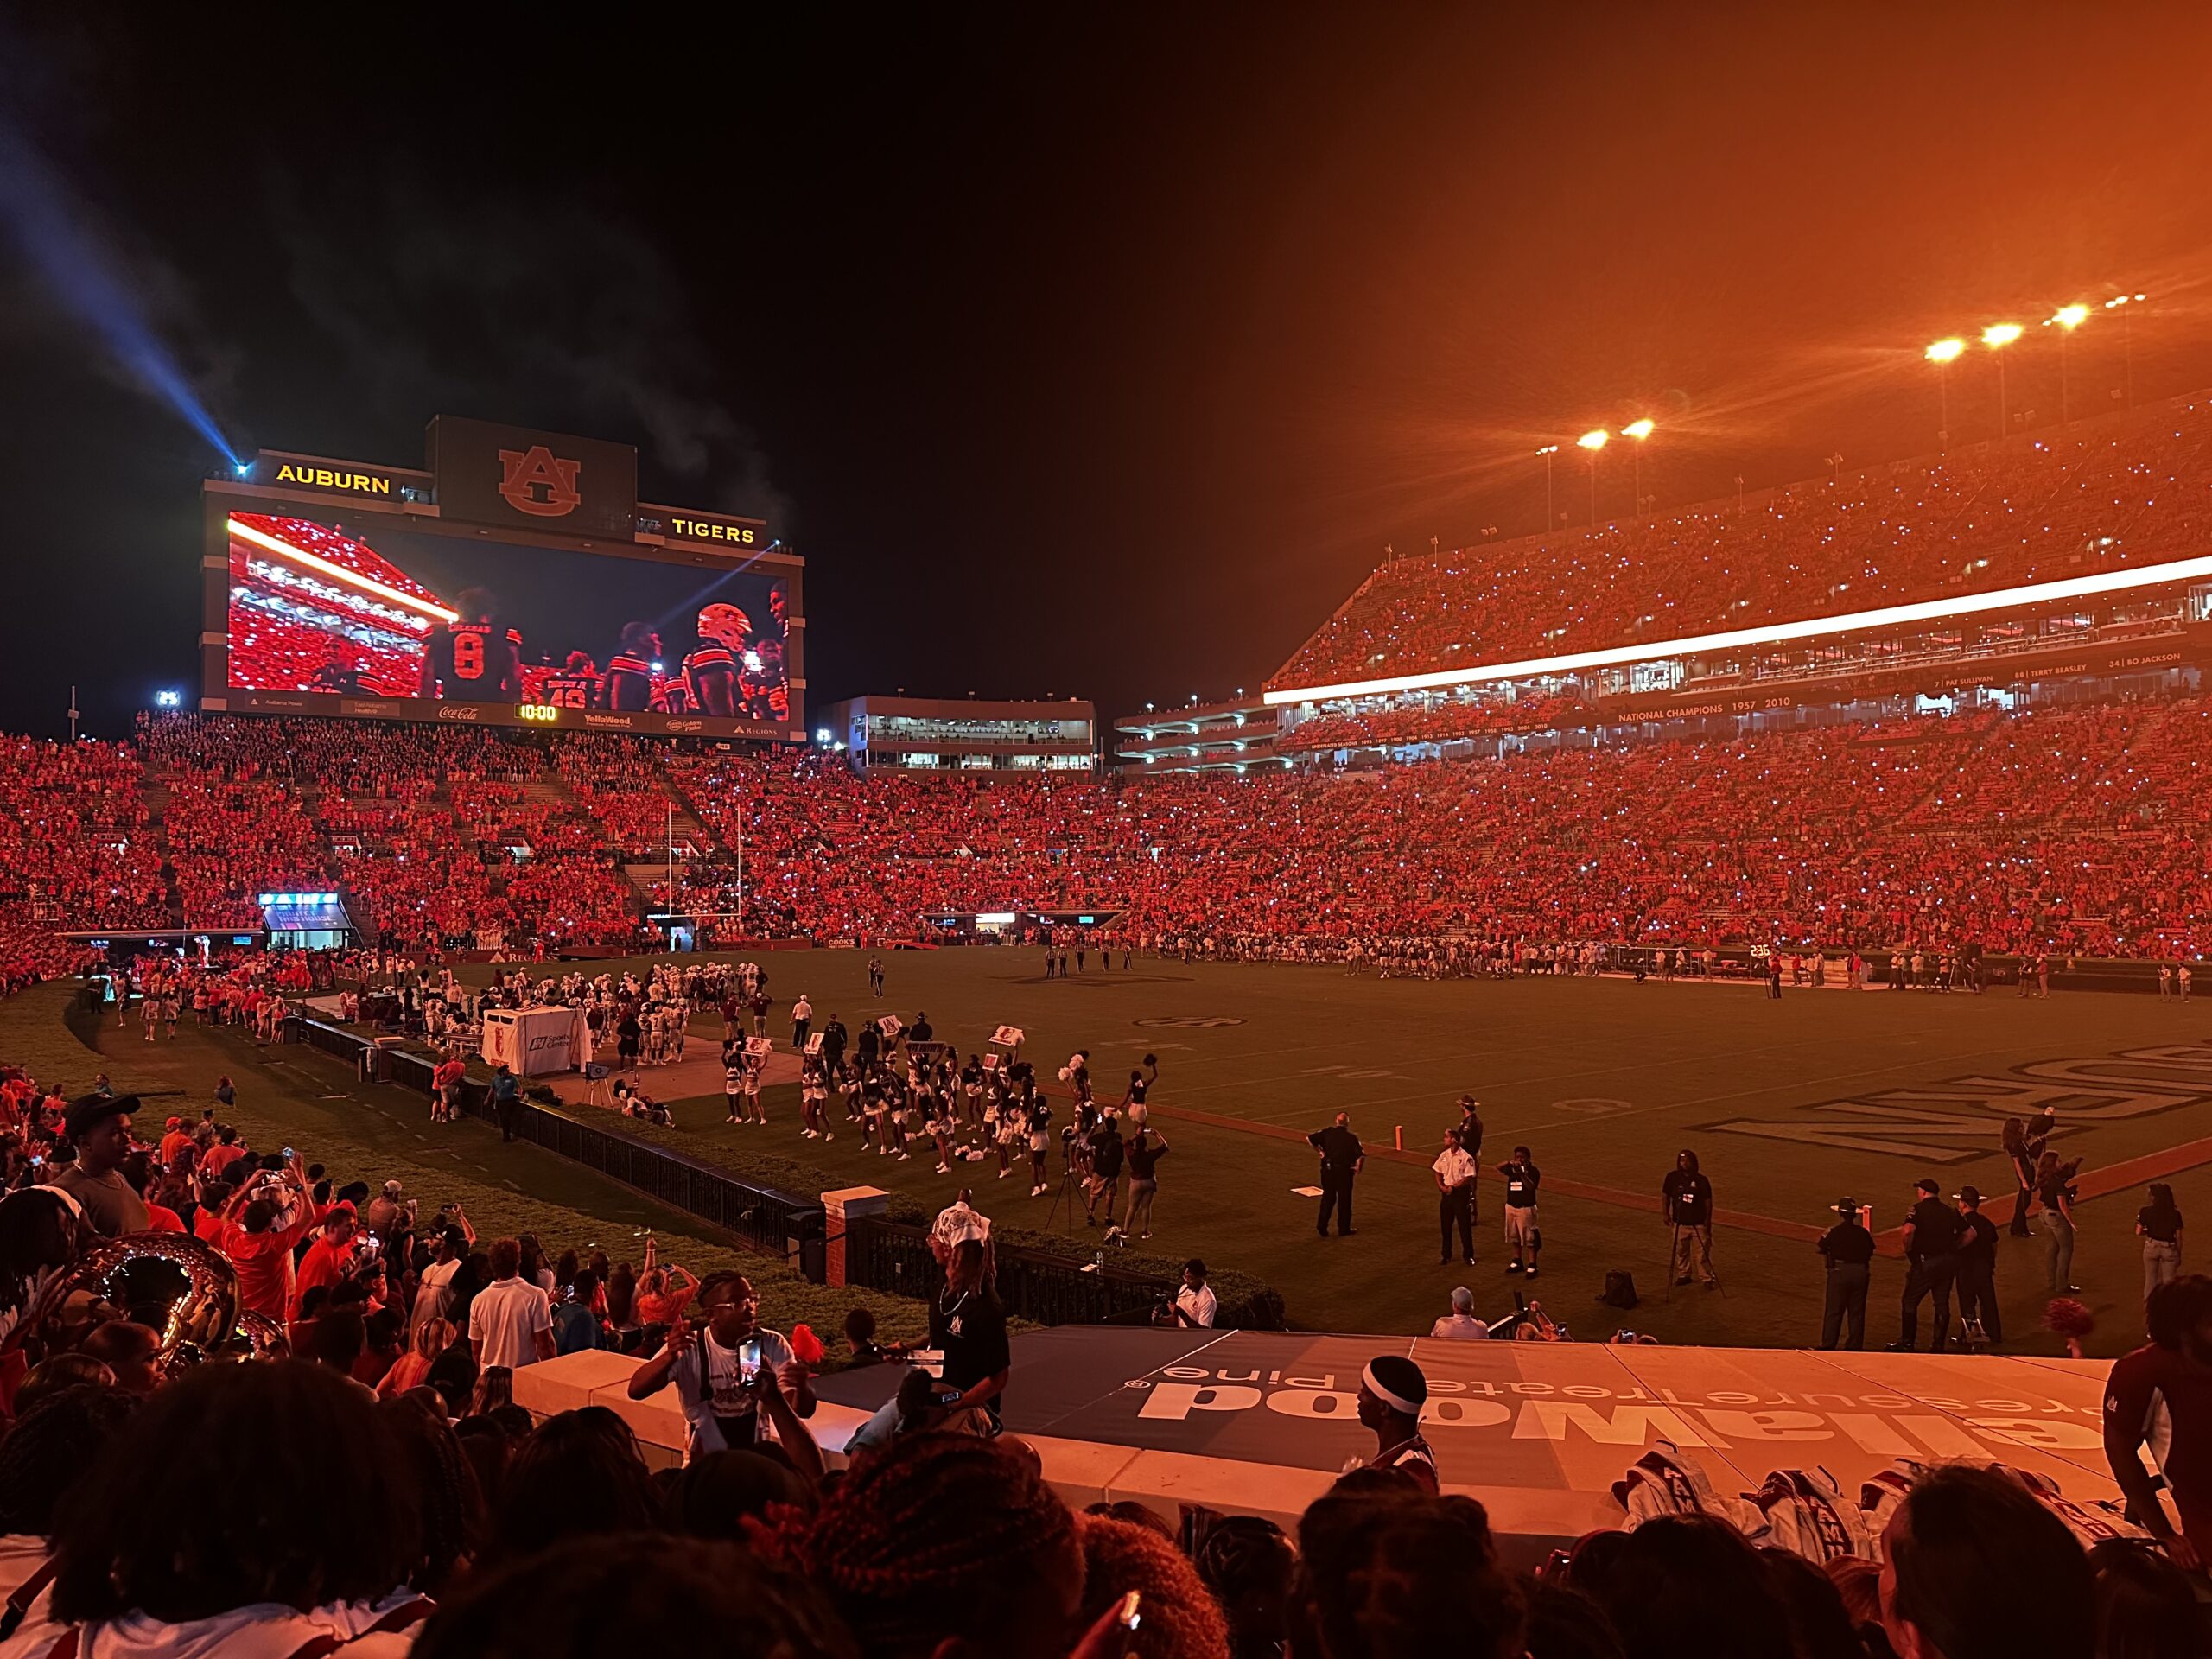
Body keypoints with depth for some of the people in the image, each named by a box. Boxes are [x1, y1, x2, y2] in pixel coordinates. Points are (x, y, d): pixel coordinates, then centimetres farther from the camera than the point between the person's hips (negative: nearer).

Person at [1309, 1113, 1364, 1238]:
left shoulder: (1328, 1132, -2)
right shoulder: (1351, 1137, -9)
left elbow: (1309, 1139, -5)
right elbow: (1362, 1156, -19)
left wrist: (1319, 1151, 7)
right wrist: (1359, 1168, -1)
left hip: (1328, 1170, 3)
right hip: (1344, 1171, -2)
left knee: (1328, 1198, 16)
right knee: (1344, 1200, 11)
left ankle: (1322, 1227, 14)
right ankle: (1344, 1229, 19)